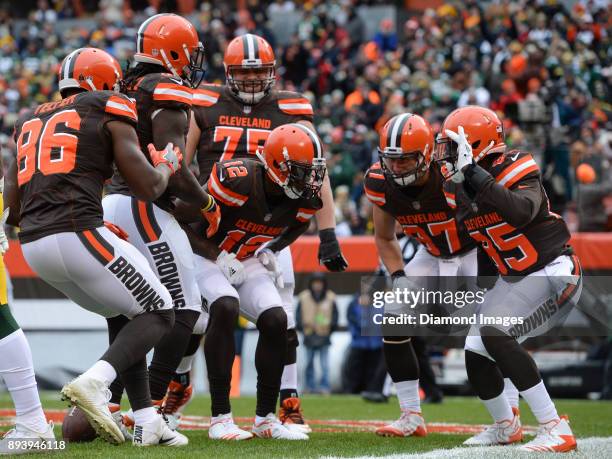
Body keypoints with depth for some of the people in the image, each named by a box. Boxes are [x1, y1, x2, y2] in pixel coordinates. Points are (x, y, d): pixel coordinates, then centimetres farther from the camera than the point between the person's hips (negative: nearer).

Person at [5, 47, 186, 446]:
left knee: (124, 316, 23)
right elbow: (148, 188, 2)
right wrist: (167, 164, 25)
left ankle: (147, 422, 14)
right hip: (78, 232, -7)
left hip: (33, 244, 7)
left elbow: (13, 210, 20)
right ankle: (94, 383, -16)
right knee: (158, 314, 7)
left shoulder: (31, 122, 24)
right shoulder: (109, 112, 7)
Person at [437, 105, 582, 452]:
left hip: (552, 272, -9)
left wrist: (474, 173, -41)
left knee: (496, 335, -26)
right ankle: (506, 427, 36)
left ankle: (557, 431, -24)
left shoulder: (515, 173, -20)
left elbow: (521, 212, -42)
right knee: (476, 354, 7)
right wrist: (483, 293, 16)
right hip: (513, 279, 9)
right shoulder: (462, 189, 3)